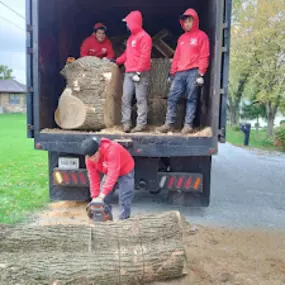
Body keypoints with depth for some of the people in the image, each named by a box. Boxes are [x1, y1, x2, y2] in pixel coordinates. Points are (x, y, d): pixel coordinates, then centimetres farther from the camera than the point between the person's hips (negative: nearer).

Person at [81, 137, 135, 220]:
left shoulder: (111, 150, -40)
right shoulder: (89, 158, -20)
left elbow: (112, 175, -44)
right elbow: (93, 179, -16)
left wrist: (101, 196, -45)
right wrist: (95, 197, -20)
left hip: (125, 172, -6)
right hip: (109, 173, 6)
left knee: (124, 199, -12)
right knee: (103, 199, -1)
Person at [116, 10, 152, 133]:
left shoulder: (144, 37, -7)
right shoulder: (131, 37, 21)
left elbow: (144, 56, -15)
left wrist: (138, 72, -20)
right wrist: (116, 61, 24)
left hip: (140, 73, -9)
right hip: (129, 73, 9)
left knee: (140, 99, -5)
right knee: (126, 98, 2)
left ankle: (141, 124, -2)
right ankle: (126, 123, 5)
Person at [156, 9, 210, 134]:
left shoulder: (201, 36, 3)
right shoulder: (182, 38, 21)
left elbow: (204, 56, -4)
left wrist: (201, 73, -12)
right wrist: (172, 72, 13)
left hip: (193, 72, -5)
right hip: (180, 73, 6)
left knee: (191, 99, -2)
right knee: (172, 98, -1)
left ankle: (188, 125, 2)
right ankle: (169, 124, 3)